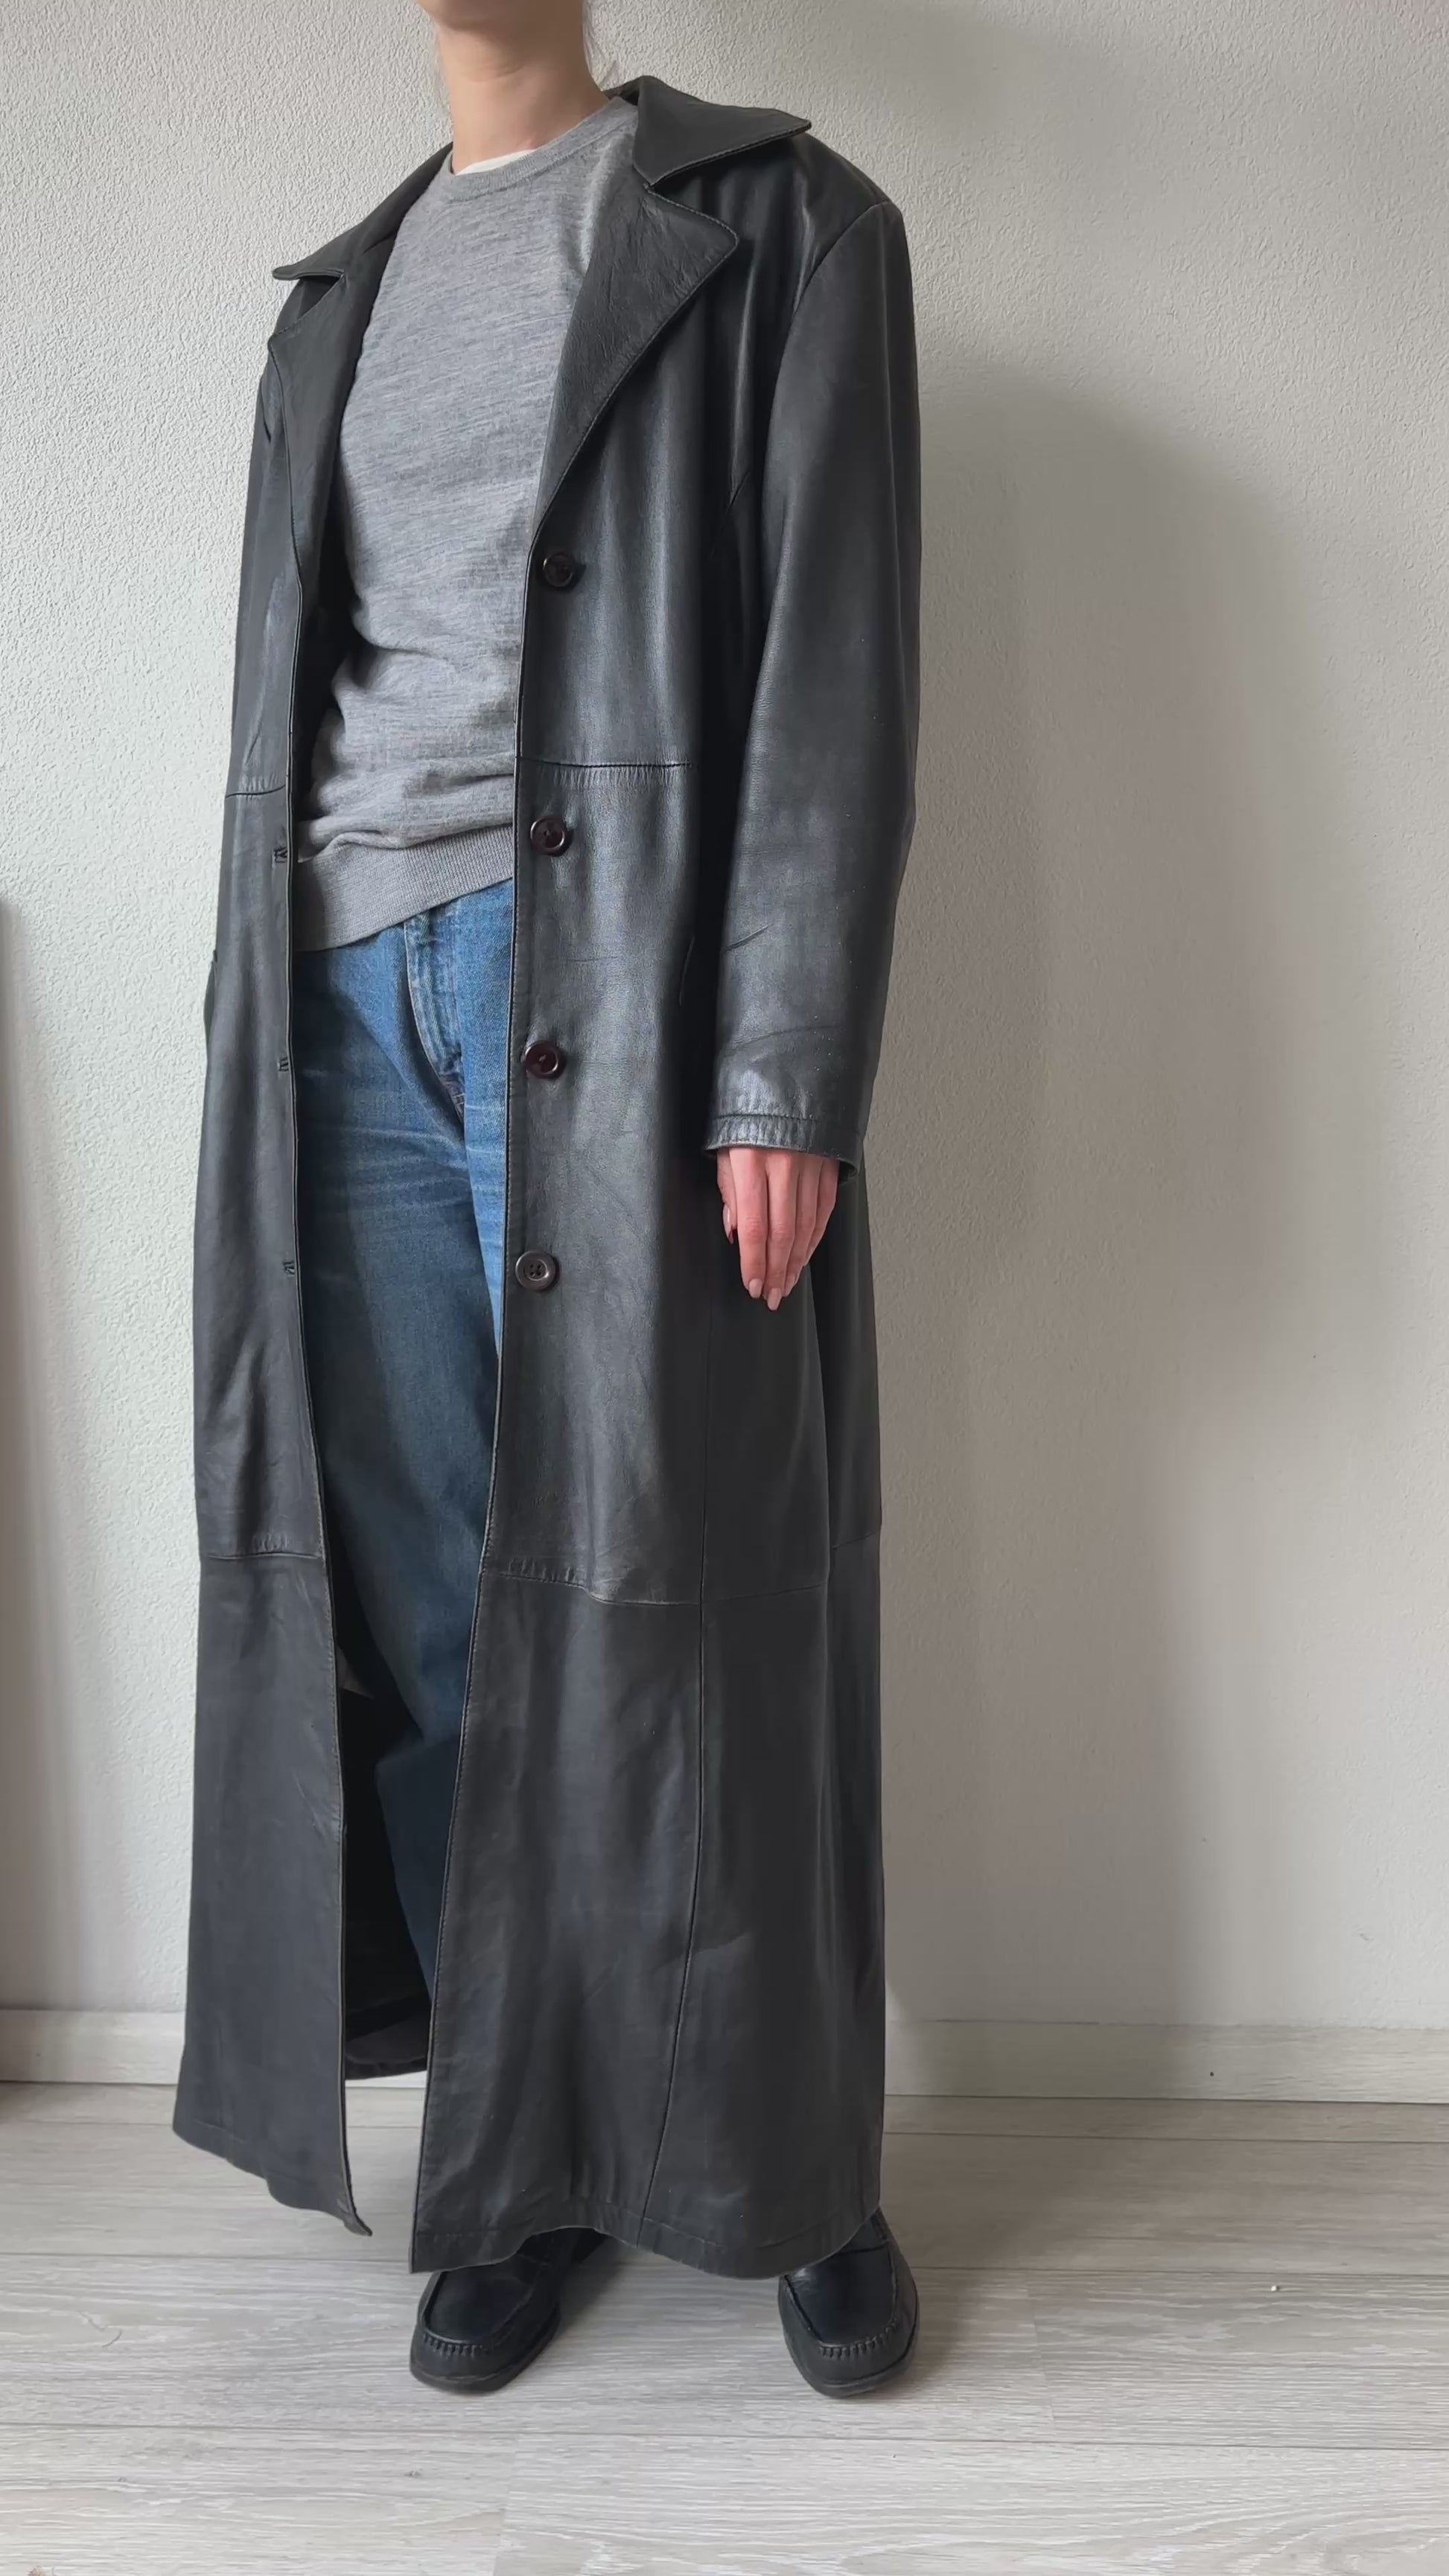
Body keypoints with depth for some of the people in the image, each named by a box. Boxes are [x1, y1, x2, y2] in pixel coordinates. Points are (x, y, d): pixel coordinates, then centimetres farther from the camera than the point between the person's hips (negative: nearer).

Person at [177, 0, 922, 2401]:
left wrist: (785, 1077, -13)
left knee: (674, 1600, -2)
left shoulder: (774, 222, 8)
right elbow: (294, 698, 20)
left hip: (620, 984, -4)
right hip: (361, 1004, 5)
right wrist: (273, 1037, 12)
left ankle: (796, 2172, 16)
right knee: (422, 1617, 2)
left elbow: (837, 665, -4)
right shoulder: (340, 298, 24)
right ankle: (528, 2170, 17)